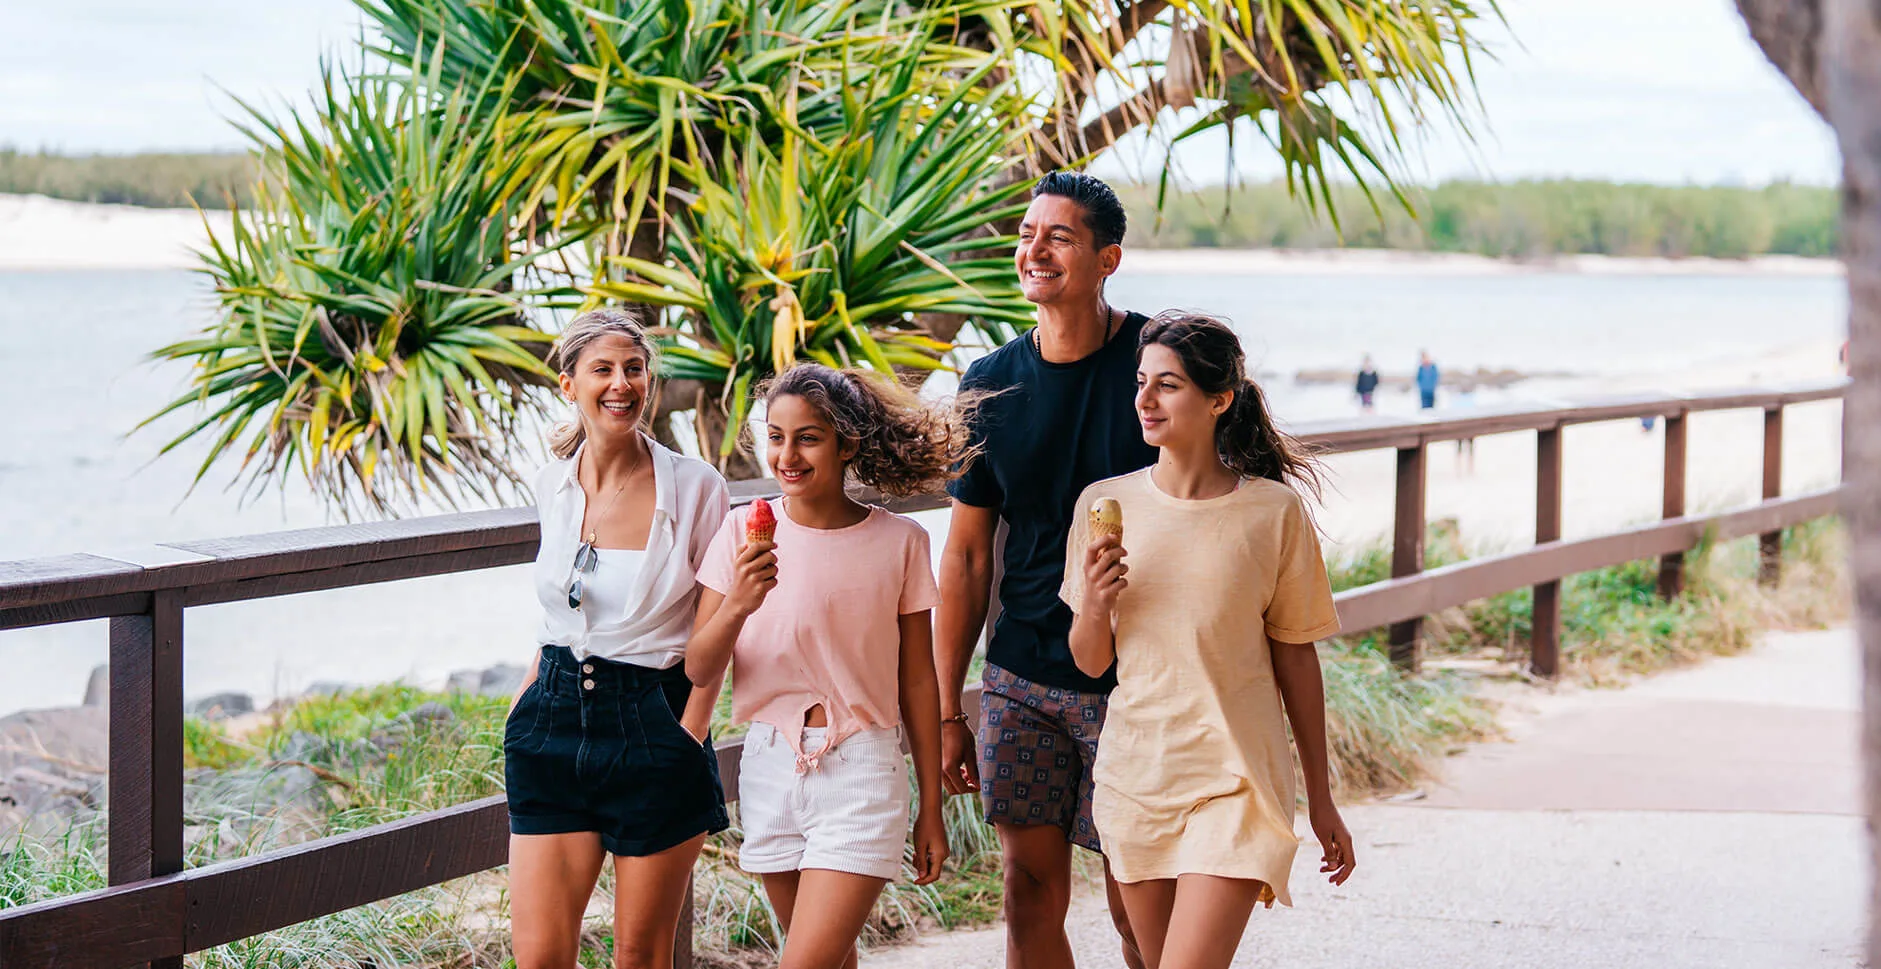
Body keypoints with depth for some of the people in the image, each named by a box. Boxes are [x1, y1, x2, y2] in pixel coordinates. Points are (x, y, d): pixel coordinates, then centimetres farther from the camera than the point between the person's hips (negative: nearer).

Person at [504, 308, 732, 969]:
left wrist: (691, 734, -11)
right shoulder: (553, 486, 6)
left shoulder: (696, 488, -6)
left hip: (654, 727, -3)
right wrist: (532, 693, 14)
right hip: (555, 721, 3)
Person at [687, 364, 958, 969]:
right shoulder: (745, 532, 0)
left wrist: (931, 807, 7)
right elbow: (699, 671, -2)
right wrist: (737, 606, -22)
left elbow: (918, 680, 4)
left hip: (861, 769, -3)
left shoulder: (899, 543, -4)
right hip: (769, 767, 3)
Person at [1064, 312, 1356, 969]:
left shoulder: (1274, 513, -6)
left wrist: (1322, 799, 7)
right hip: (1134, 778, 4)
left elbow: (1295, 657, 2)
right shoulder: (1106, 504, 2)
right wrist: (1094, 604, -13)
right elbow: (1090, 663, 9)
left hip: (1235, 783, -4)